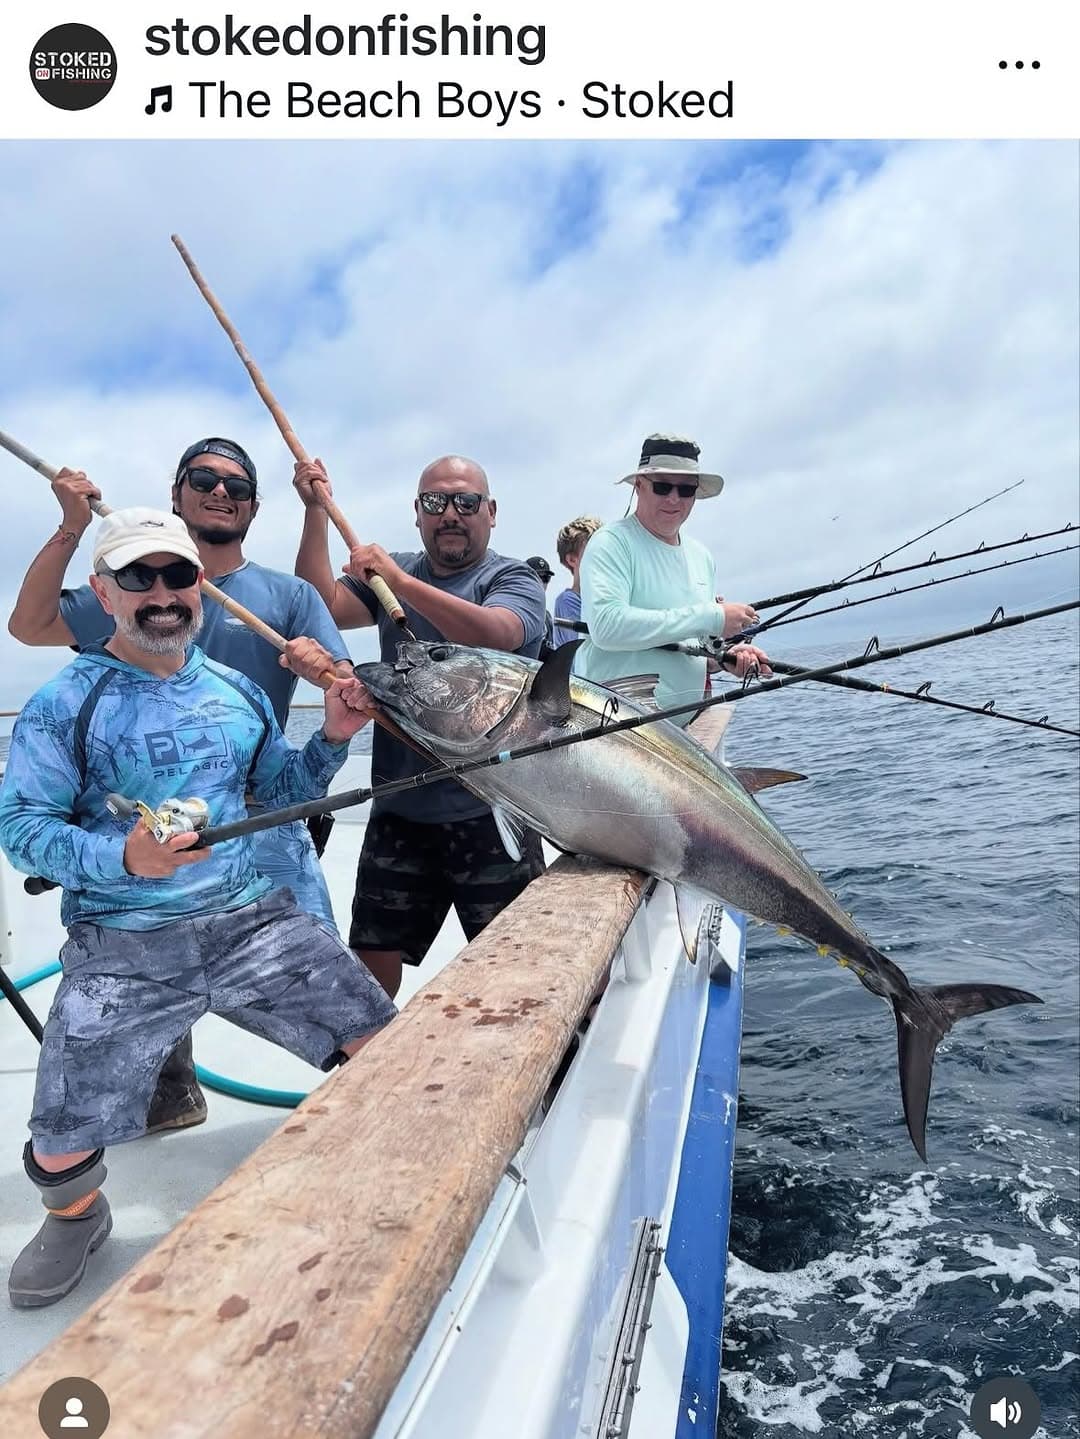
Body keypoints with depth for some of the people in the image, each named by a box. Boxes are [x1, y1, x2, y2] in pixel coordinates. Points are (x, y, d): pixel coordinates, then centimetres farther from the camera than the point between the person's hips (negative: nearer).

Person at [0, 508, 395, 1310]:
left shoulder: (237, 691, 9)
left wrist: (332, 738, 0)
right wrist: (123, 858, -25)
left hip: (255, 921, 3)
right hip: (121, 950, -2)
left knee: (381, 1046, -4)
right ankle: (77, 1218, 37)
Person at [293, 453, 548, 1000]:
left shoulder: (513, 580, -1)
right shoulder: (393, 573, 14)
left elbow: (494, 633, -23)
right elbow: (323, 608, 0)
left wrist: (400, 582, -29)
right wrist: (315, 510, -3)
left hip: (489, 815, -4)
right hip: (399, 812, 4)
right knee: (371, 969, 13)